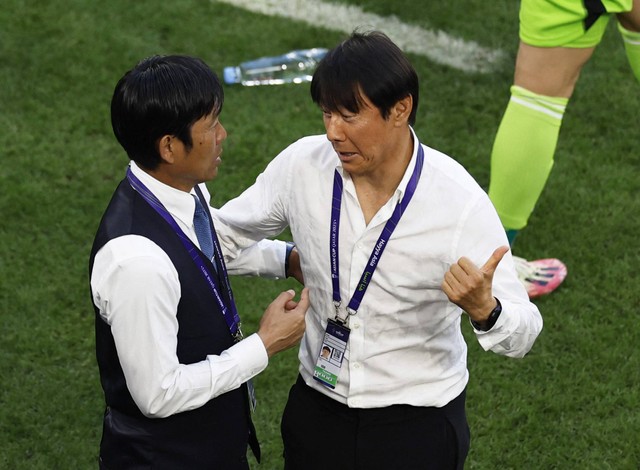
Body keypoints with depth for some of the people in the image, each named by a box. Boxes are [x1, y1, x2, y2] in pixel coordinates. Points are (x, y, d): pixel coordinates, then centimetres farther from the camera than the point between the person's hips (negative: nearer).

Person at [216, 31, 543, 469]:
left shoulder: (460, 202, -22)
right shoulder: (302, 165, -12)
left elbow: (523, 334, -20)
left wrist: (484, 310, -40)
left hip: (418, 425, -3)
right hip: (317, 408, 3)